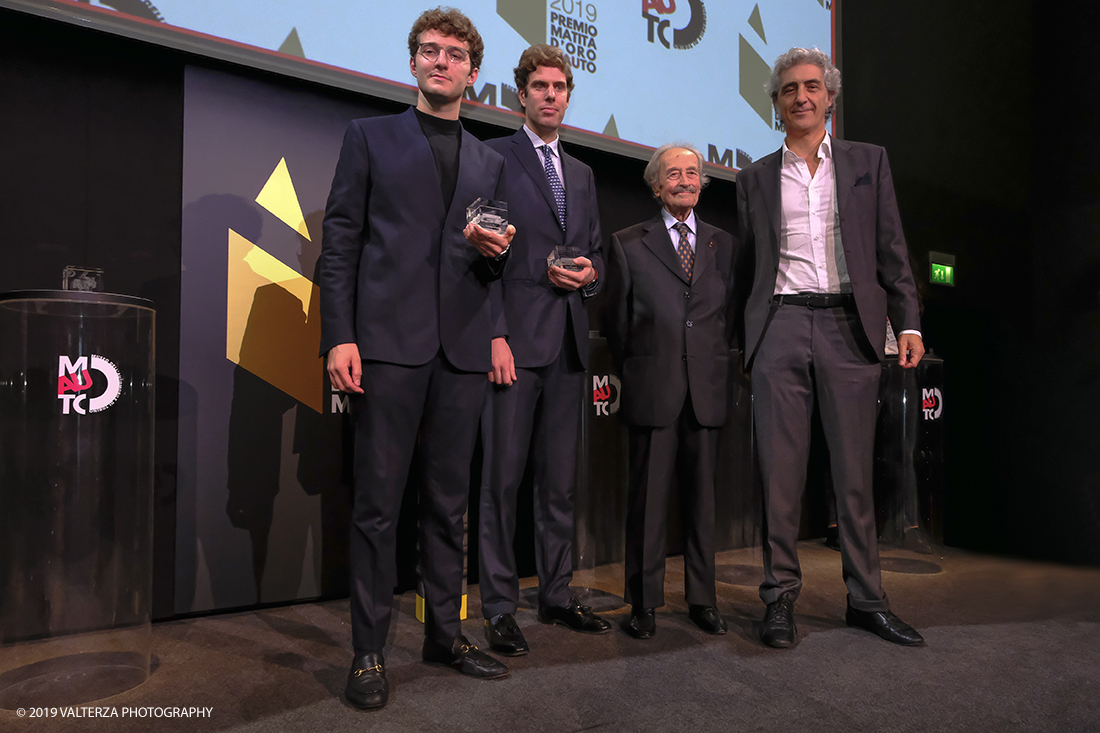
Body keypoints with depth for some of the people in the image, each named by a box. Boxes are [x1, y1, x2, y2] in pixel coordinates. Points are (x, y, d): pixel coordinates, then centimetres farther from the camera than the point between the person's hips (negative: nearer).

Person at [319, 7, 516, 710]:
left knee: (450, 502, 9)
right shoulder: (370, 136, 12)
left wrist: (495, 250, -3)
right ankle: (369, 649, 10)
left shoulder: (491, 162, 21)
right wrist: (340, 335, -8)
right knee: (378, 502, -2)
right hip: (389, 340, -3)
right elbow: (340, 241, 3)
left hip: (463, 349, 4)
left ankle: (446, 633, 21)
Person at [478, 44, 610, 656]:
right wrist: (493, 335, -14)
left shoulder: (582, 174, 22)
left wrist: (588, 274, 1)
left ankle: (558, 595, 22)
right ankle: (500, 607, 8)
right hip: (513, 338, -6)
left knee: (561, 478, 10)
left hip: (569, 342, 6)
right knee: (503, 476, -3)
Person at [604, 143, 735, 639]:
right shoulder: (627, 244, 8)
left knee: (701, 494, 8)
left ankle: (702, 599, 20)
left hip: (708, 390, 2)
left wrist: (722, 370, 7)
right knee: (648, 496, 1)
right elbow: (616, 320, 8)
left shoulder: (723, 244, 15)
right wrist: (631, 375, 6)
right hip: (652, 389, -2)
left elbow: (731, 314, 14)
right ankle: (644, 603, 12)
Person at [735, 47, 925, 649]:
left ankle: (866, 599, 16)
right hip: (781, 327, 0)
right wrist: (742, 341, 8)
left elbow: (892, 249, 9)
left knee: (855, 471, 4)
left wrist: (907, 322, -1)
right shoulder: (755, 177, 15)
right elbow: (747, 265, 13)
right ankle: (780, 597, 10)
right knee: (780, 469, 0)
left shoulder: (868, 161, 15)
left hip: (850, 327, 0)